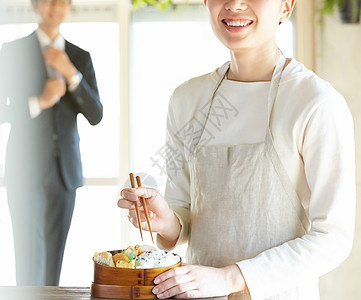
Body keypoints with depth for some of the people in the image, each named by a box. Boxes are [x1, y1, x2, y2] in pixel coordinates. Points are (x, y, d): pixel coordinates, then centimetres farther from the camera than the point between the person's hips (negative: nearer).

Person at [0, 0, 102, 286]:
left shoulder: (80, 57, 9)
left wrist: (71, 73, -12)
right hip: (26, 170, -3)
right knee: (28, 259, -6)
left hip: (64, 170, 3)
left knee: (54, 256, 7)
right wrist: (39, 102, -16)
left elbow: (95, 115, 0)